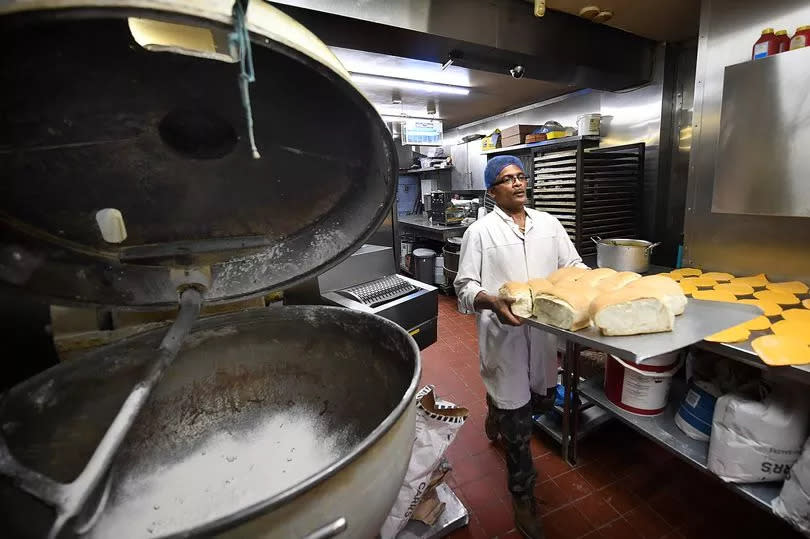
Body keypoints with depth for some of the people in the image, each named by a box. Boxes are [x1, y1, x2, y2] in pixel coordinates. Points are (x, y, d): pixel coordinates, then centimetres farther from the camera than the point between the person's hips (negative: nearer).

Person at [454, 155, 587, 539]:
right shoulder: (480, 231, -7)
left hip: (544, 331, 5)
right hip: (505, 334, -5)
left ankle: (498, 410, 56)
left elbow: (574, 266, 10)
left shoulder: (548, 224, 8)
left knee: (543, 400, 23)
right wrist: (493, 301, -28)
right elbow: (465, 285, -9)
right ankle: (523, 500, 29)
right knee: (518, 425, 5)